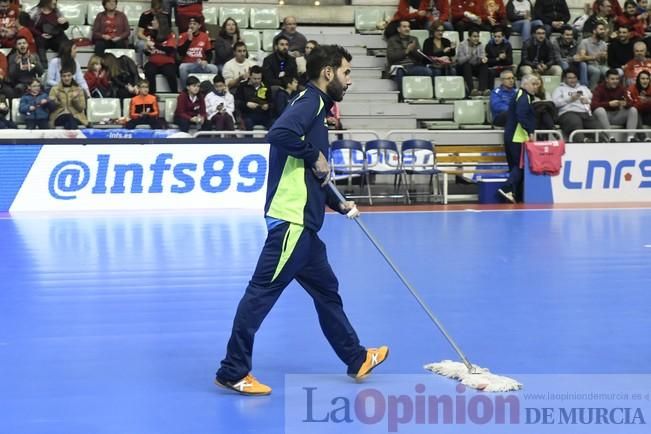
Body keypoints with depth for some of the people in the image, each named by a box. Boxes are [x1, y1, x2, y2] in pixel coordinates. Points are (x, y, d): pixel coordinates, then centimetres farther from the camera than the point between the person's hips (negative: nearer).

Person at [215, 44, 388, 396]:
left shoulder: (316, 106, 20)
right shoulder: (311, 101, -9)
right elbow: (279, 134, -29)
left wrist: (340, 205, 21)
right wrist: (315, 156, -16)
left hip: (303, 222, 11)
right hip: (291, 219, -11)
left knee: (326, 290, 18)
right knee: (263, 291, -6)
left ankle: (356, 359, 30)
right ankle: (233, 371, 0)